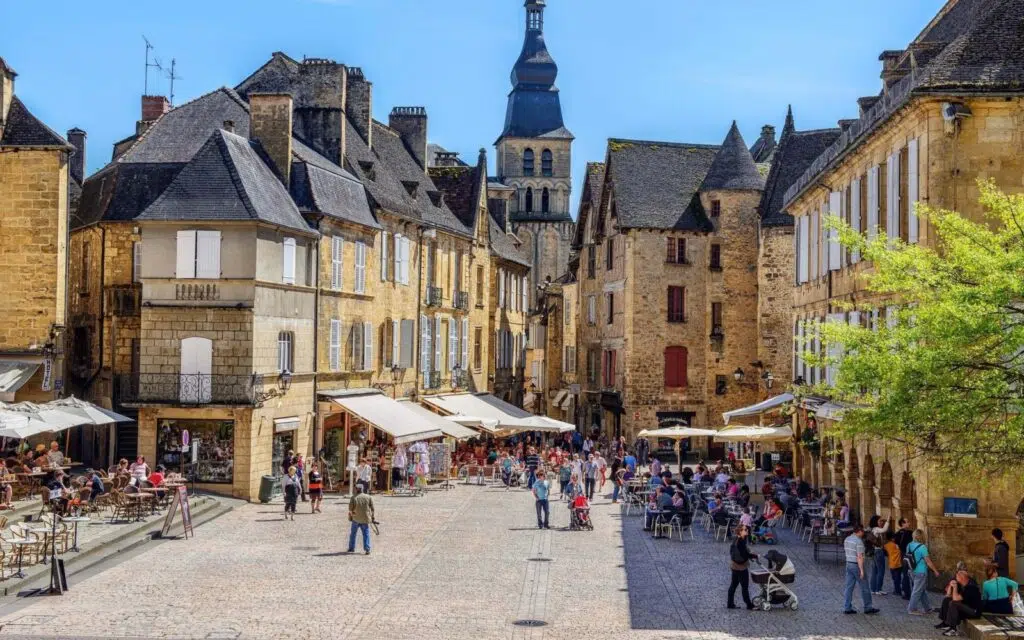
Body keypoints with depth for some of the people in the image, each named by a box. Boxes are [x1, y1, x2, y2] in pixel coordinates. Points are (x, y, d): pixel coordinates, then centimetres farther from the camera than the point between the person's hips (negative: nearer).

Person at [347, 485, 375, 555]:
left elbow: (350, 509, -5)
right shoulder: (368, 497, 1)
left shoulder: (353, 498, -6)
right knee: (366, 534, 6)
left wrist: (350, 517, 10)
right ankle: (367, 549, -3)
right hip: (365, 520, 1)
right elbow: (372, 508, 2)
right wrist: (373, 517, 11)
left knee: (353, 533, 15)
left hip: (356, 519, -1)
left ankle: (351, 548, 22)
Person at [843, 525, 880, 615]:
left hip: (848, 564, 8)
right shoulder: (859, 541, -18)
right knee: (864, 588, 3)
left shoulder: (847, 539, 7)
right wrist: (861, 570, -21)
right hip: (857, 566, -8)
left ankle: (847, 608, 9)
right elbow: (859, 557, -21)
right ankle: (868, 608, 10)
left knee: (849, 587, 9)